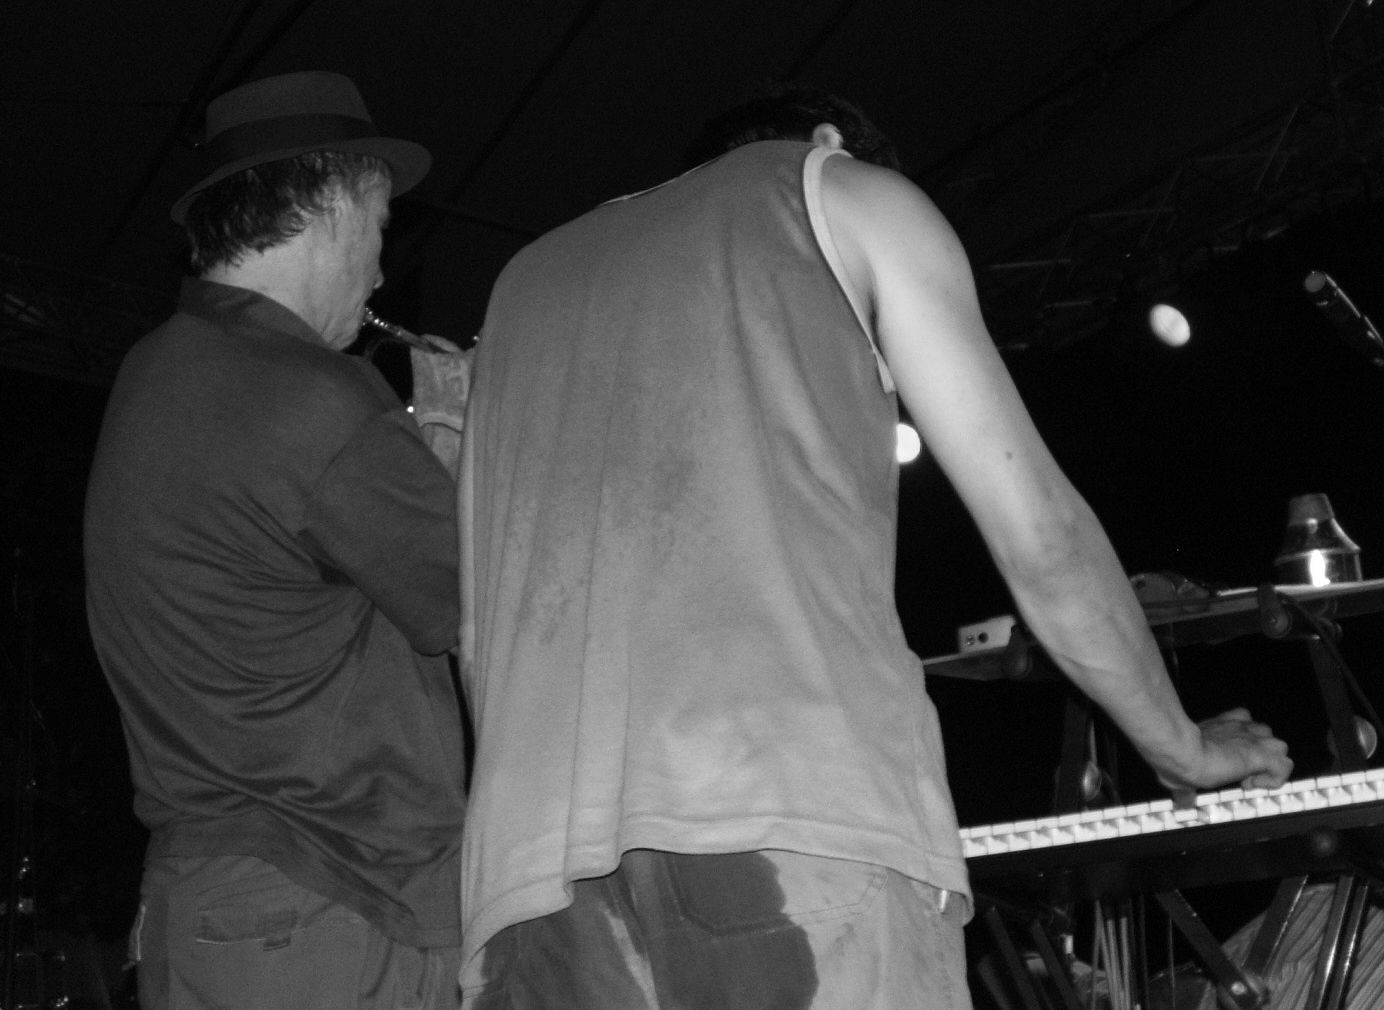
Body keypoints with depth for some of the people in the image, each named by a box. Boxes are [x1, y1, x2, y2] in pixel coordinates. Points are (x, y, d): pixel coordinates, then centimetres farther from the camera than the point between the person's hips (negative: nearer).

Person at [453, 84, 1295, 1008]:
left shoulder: (525, 281, 31)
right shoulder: (849, 191, 20)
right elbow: (1041, 539, 13)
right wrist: (1182, 746, 27)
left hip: (533, 864, 5)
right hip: (804, 830, -4)